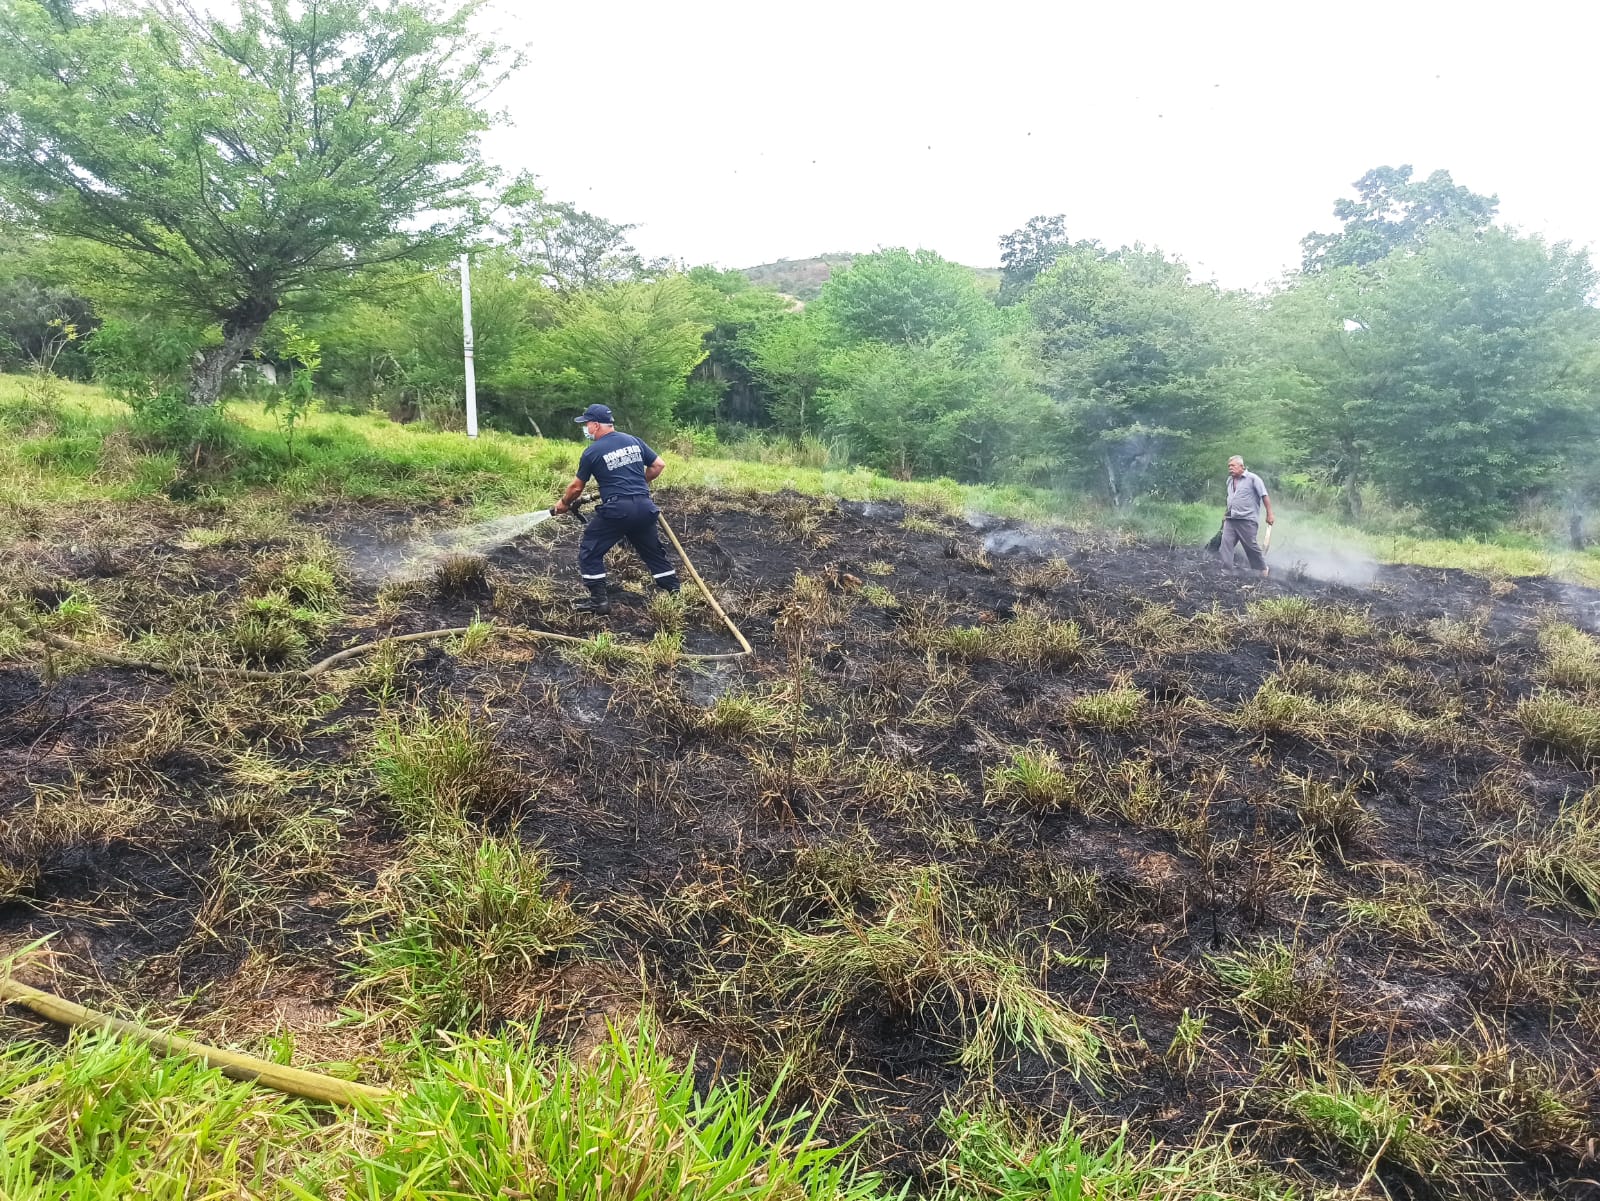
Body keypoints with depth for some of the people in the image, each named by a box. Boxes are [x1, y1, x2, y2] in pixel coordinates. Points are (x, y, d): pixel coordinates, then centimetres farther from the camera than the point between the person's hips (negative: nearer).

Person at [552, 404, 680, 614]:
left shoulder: (592, 451, -1)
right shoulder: (633, 441, 12)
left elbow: (576, 487, 8)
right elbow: (658, 465, 15)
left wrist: (563, 503, 26)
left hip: (617, 510, -5)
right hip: (644, 507, 6)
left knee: (589, 552, 7)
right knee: (653, 551, 19)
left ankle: (599, 600, 4)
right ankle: (675, 594, 22)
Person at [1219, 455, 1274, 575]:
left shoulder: (1252, 478, -5)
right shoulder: (1230, 480, 16)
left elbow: (1264, 496, -7)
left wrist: (1269, 514, -11)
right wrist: (1225, 513, 23)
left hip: (1247, 520, -6)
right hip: (1230, 520, 6)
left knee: (1251, 546, 1)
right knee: (1226, 544, -6)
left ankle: (1262, 569, 19)